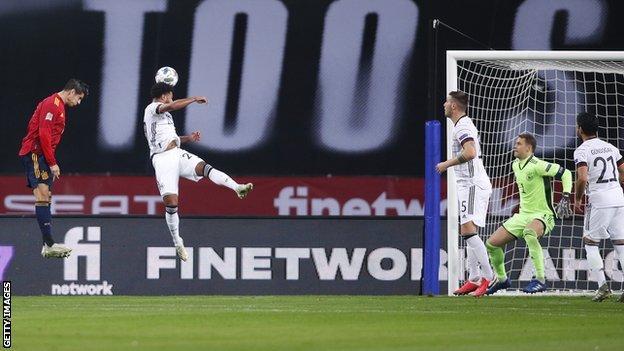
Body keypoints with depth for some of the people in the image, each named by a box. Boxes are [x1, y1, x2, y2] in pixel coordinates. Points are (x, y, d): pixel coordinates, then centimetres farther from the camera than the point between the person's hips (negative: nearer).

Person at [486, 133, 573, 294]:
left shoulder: (537, 165, -17)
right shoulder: (515, 165, 9)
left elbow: (565, 174, -16)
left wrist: (565, 198, -24)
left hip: (542, 215, -9)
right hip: (523, 215, 9)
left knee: (529, 232, -43)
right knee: (492, 244, 3)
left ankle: (540, 280, -37)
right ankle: (501, 279, 27)